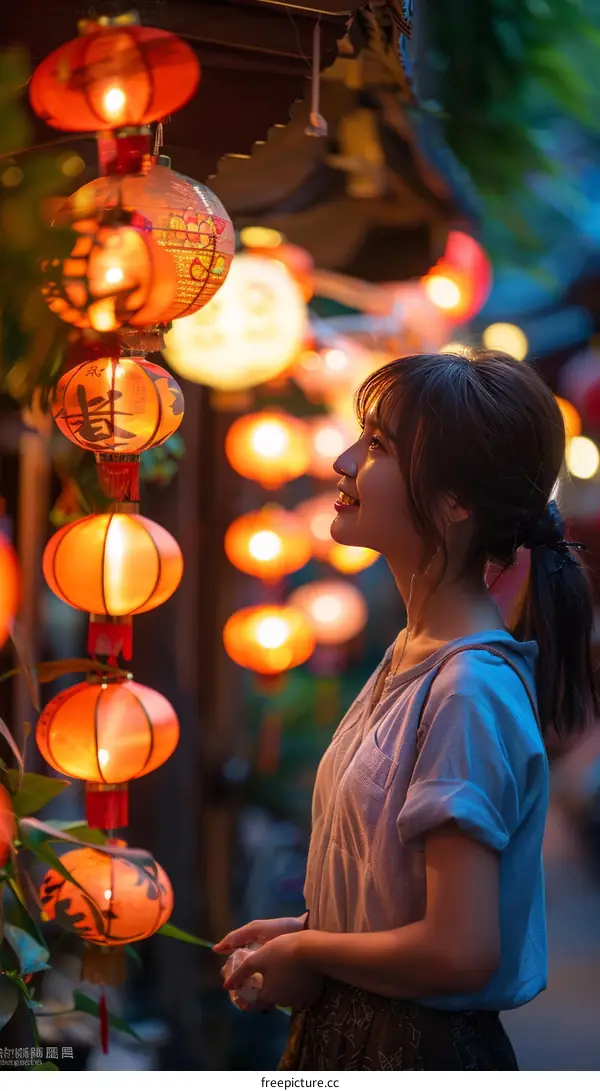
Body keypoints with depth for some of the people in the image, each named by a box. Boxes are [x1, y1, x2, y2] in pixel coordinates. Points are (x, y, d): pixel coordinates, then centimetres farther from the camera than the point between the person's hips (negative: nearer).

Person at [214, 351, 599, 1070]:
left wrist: (307, 953, -13)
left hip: (423, 1047, -8)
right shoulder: (414, 656, 4)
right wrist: (303, 927, 3)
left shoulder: (468, 693, -24)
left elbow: (459, 952, -26)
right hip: (349, 1027, 8)